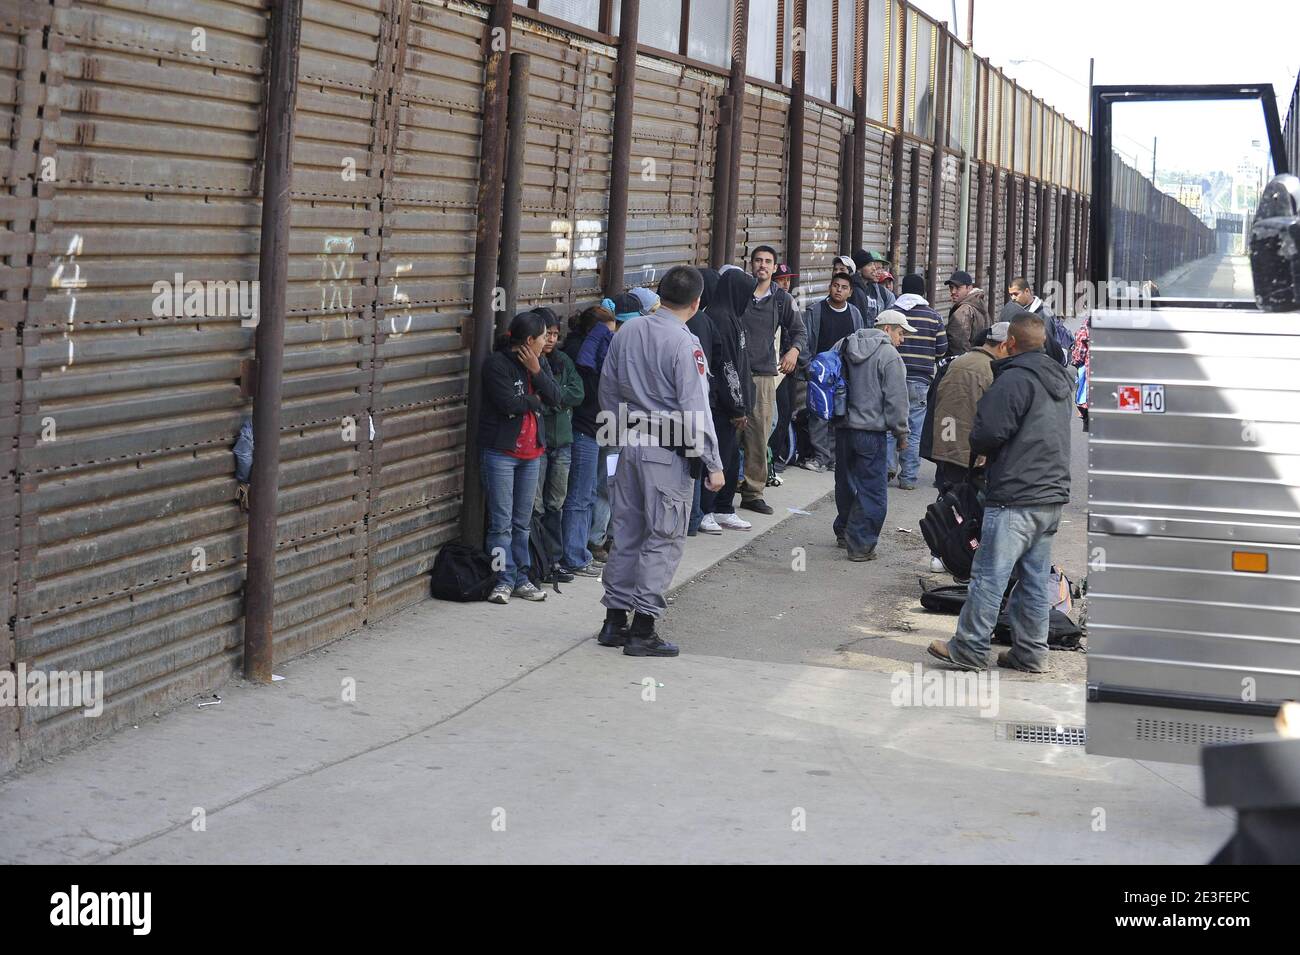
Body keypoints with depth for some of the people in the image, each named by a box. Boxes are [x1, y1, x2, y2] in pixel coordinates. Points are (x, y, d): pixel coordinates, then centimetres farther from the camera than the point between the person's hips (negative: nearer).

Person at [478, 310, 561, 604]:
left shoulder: (537, 362, 10)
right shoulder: (497, 363, -12)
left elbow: (554, 397, 1)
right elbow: (508, 403, -20)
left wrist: (536, 371, -11)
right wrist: (534, 400, -4)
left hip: (530, 452, 7)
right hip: (501, 450, -7)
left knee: (522, 521, 12)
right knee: (501, 522, -4)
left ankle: (521, 578, 18)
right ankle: (504, 579, 1)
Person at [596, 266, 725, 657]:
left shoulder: (627, 333, 6)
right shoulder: (684, 344, -14)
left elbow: (608, 391, 13)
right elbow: (695, 409, -16)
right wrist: (712, 464, -11)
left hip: (629, 446, 7)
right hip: (667, 453, -7)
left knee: (626, 533, 14)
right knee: (663, 539, 0)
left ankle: (615, 621, 20)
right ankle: (642, 630, 0)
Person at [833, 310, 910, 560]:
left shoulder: (846, 349, 10)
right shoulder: (889, 356, -11)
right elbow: (896, 399, -12)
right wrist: (901, 432, -1)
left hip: (843, 427, 7)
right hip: (871, 431, -7)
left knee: (846, 483, 20)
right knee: (872, 488, -1)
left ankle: (843, 532, 34)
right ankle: (861, 544, -3)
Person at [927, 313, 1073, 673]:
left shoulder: (1013, 379, -13)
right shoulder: (1059, 381, 15)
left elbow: (987, 434, -19)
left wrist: (979, 449, 4)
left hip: (1015, 499, -9)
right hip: (1053, 496, 9)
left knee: (989, 575, -3)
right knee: (1035, 579, 12)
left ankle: (969, 649, 2)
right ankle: (1030, 652, 16)